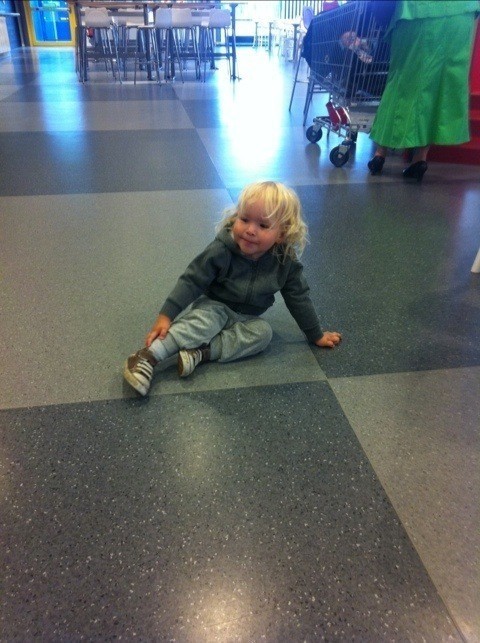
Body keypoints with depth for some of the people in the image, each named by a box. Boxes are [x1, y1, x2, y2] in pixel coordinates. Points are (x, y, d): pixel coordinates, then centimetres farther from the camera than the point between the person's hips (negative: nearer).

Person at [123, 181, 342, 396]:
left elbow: (299, 298, -4)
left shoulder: (286, 262, -17)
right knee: (205, 321, -33)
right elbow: (192, 281, -20)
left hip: (246, 318, 4)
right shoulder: (222, 250, -25)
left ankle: (201, 352, -32)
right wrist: (166, 315, -26)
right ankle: (148, 356, -41)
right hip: (213, 306, -3)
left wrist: (316, 335, 6)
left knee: (263, 332, -25)